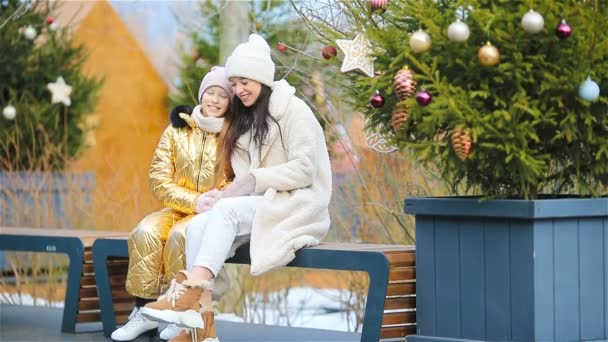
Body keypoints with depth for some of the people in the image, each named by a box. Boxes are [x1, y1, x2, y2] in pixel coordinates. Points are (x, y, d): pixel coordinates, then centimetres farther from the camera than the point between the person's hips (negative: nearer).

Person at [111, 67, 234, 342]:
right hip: (178, 209, 3)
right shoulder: (177, 130, 7)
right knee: (145, 233, -27)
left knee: (179, 235, -32)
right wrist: (194, 201, -13)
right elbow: (160, 179, 1)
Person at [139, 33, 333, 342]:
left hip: (296, 207, -7)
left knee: (227, 210, -33)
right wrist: (229, 193, -8)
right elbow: (246, 178, 13)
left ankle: (191, 292, -45)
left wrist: (254, 181, -19)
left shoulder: (292, 109, -2)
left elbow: (304, 169, -13)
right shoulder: (243, 119, 22)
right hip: (259, 207, 7)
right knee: (198, 226, -22)